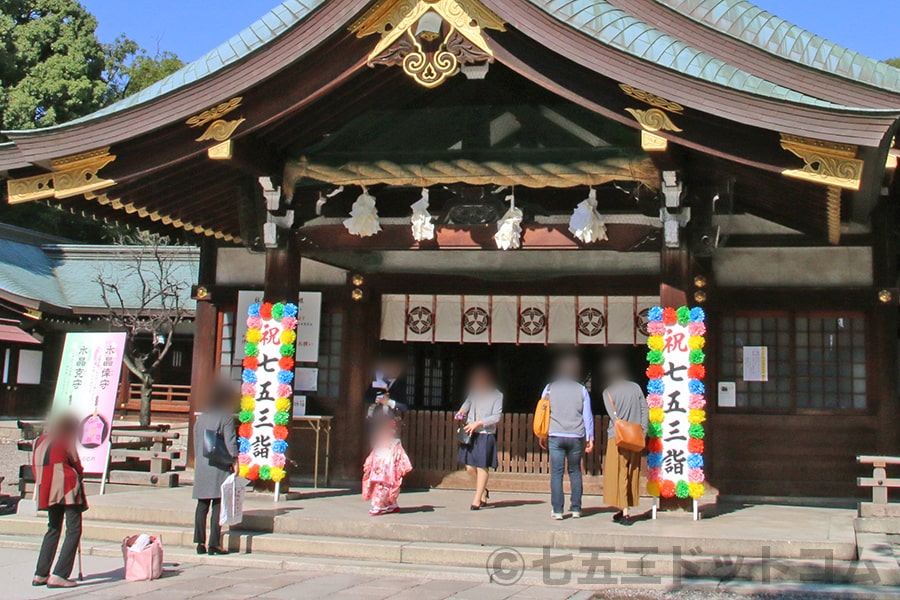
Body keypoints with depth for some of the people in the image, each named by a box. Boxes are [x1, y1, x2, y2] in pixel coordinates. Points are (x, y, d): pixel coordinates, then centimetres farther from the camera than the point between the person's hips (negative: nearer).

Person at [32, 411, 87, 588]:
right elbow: (76, 463, 1)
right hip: (68, 488, -7)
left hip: (47, 490, 7)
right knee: (73, 530, -4)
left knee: (53, 529, 19)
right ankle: (59, 575, -13)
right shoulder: (66, 441, -4)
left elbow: (35, 465, 13)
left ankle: (40, 574, 16)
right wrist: (79, 476, 19)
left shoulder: (40, 441, 15)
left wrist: (43, 482, 17)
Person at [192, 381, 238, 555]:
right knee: (218, 505, -3)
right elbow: (230, 442, -11)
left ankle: (200, 543, 9)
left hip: (201, 465, 6)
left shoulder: (201, 418, 13)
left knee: (202, 505, 8)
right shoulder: (226, 418, -5)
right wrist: (235, 461, -10)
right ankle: (214, 544, -4)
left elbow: (196, 442, 17)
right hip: (219, 466, -6)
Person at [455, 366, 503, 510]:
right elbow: (467, 403, 23)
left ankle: (477, 500, 5)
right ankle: (484, 491, 29)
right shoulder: (473, 392, 7)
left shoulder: (497, 395, -6)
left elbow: (496, 417, -9)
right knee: (470, 467, 5)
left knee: (482, 466, -2)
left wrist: (478, 423, -16)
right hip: (471, 434, 5)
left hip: (486, 435, -5)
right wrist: (461, 412, 2)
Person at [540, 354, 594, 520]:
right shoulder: (581, 390, 3)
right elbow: (587, 415, 5)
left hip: (555, 436, -1)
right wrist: (590, 438, 9)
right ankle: (576, 509, 11)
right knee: (575, 472, 11)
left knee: (556, 473, 0)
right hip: (576, 437, 1)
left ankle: (557, 510, -4)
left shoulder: (550, 388, 4)